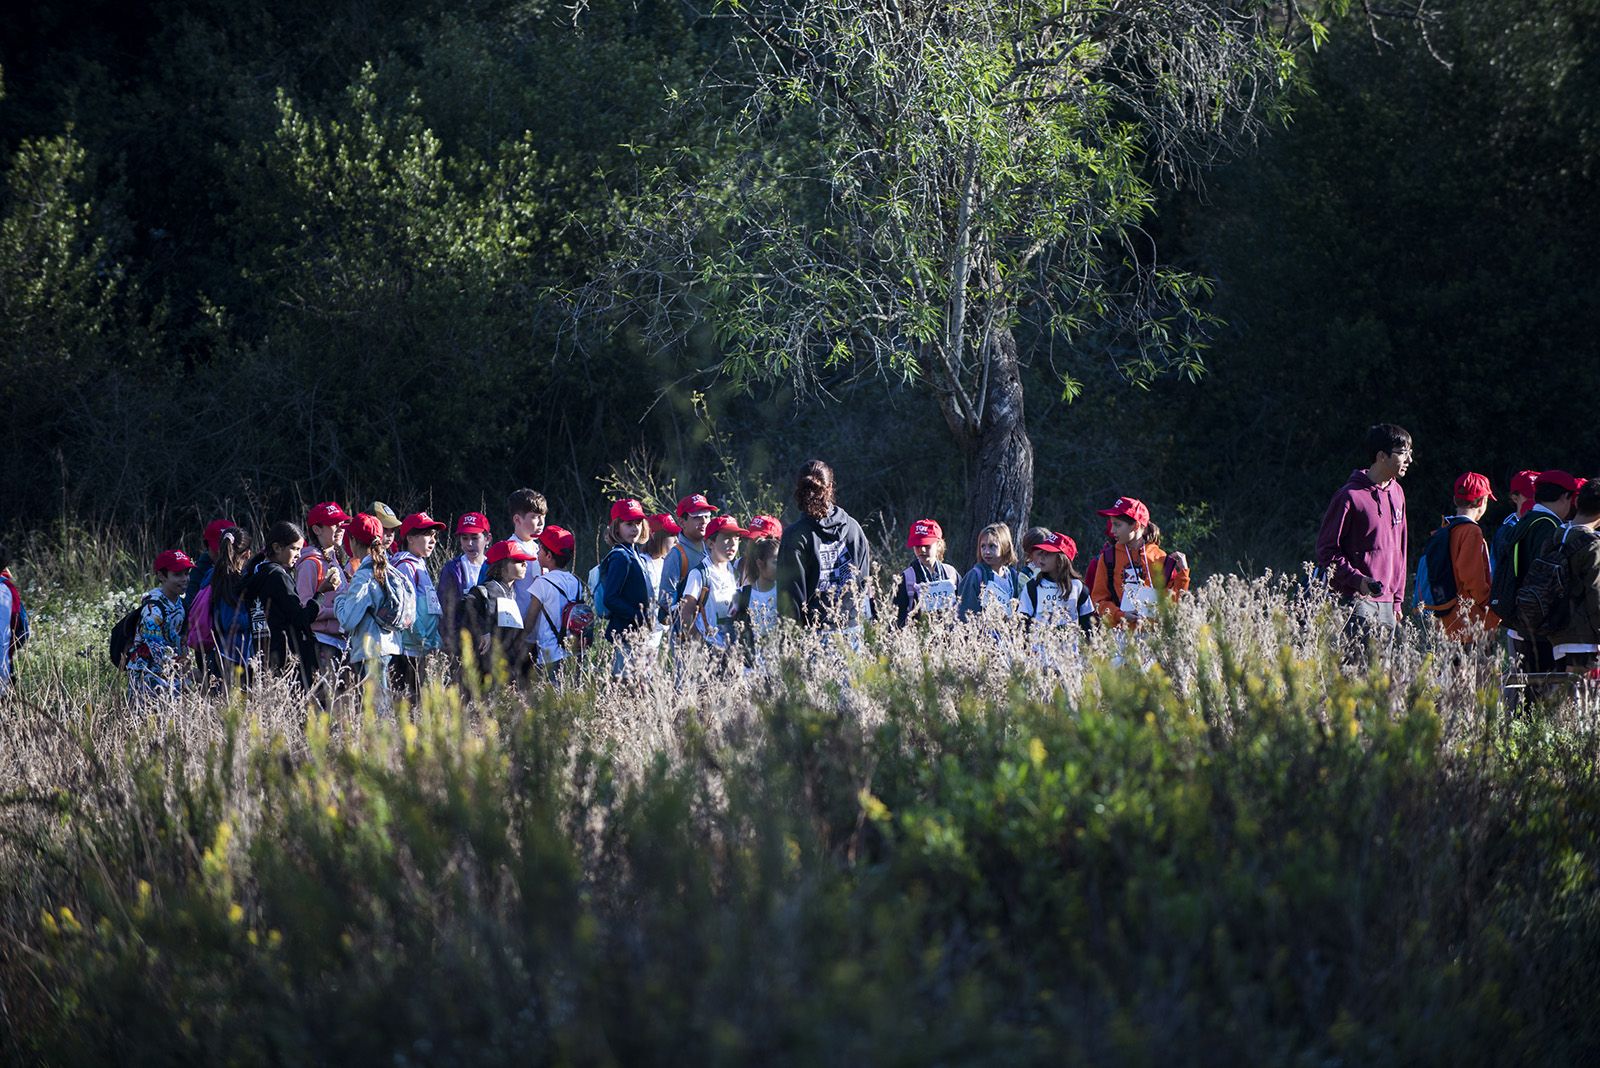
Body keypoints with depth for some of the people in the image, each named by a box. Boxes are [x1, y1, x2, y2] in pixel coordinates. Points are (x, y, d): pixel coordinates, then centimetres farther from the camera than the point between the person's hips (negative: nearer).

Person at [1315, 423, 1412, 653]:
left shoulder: (1397, 494, 14)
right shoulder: (1351, 496, -9)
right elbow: (1327, 550, -7)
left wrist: (1397, 598, 19)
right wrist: (1357, 579, -18)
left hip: (1386, 604, 7)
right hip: (1355, 601, -7)